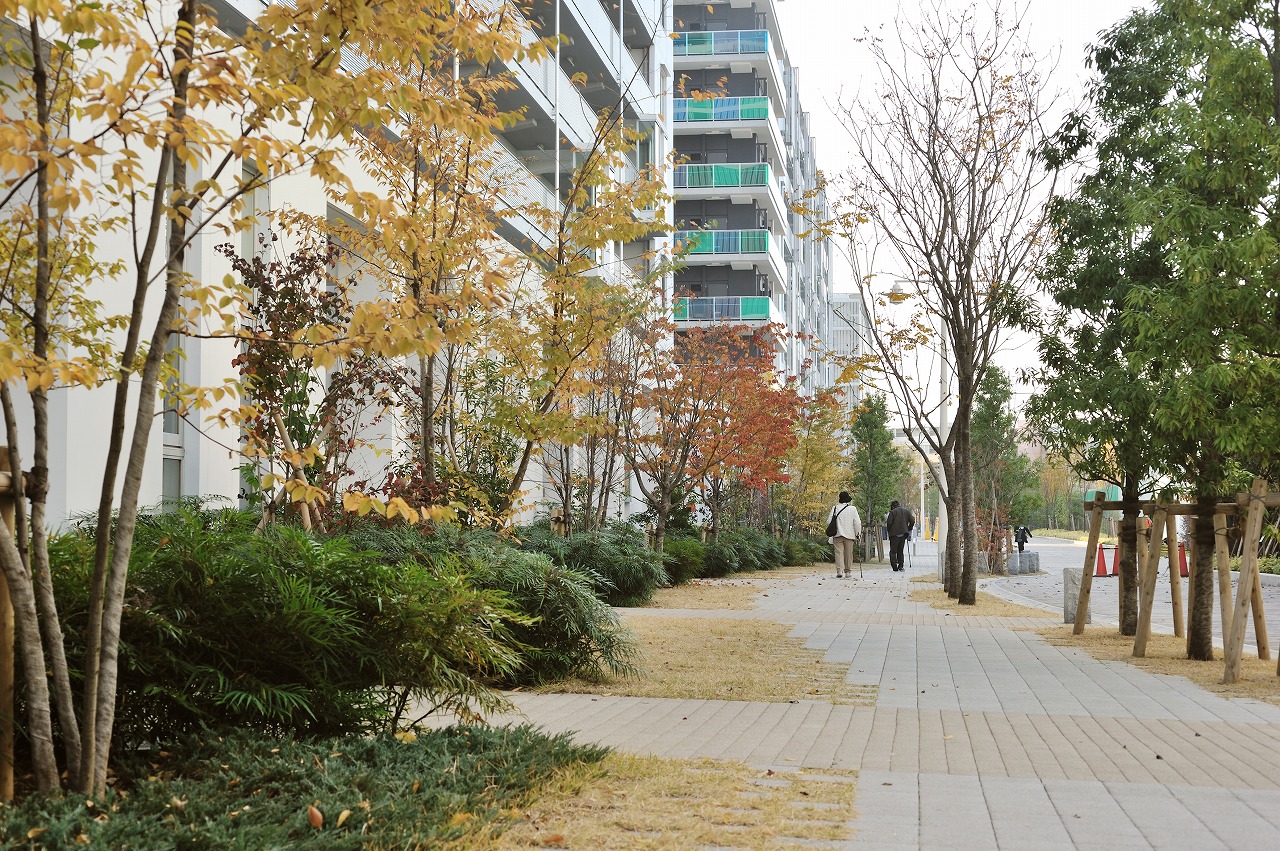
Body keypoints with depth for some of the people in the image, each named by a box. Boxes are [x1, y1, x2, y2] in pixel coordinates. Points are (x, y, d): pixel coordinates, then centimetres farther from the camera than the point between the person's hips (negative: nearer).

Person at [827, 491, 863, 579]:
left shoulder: (835, 508, -1)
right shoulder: (852, 509, -4)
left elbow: (829, 521, 3)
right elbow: (857, 522, -3)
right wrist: (858, 533, 9)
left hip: (838, 534, 0)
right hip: (849, 534, 0)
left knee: (839, 552, -3)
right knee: (848, 554, 10)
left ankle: (839, 571, -16)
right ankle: (848, 571, 15)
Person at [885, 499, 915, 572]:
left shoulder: (893, 512, -5)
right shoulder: (907, 511, 11)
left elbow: (889, 522, -12)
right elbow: (912, 521, 7)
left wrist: (889, 530, 3)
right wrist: (908, 529, 15)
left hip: (895, 533, -5)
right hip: (903, 533, 5)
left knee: (893, 551, 0)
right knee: (900, 551, 14)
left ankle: (894, 565, -14)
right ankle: (901, 565, 9)